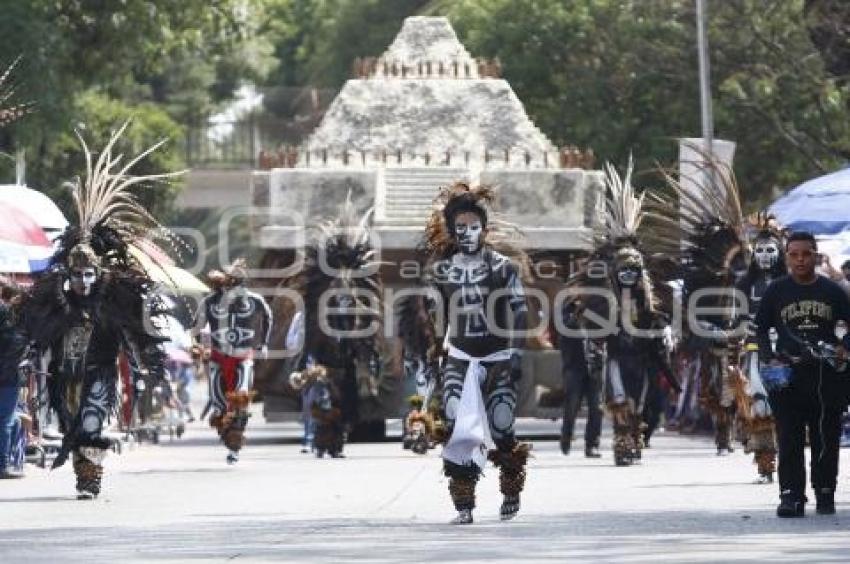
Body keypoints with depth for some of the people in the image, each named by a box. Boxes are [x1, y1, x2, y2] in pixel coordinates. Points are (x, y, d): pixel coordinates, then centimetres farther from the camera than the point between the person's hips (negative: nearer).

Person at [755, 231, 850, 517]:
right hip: (788, 375, -1)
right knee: (790, 440, -6)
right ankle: (791, 496, -8)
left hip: (826, 375, 1)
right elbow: (760, 329, 10)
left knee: (826, 439, 4)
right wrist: (769, 359, -5)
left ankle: (825, 493, 13)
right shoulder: (776, 291, 6)